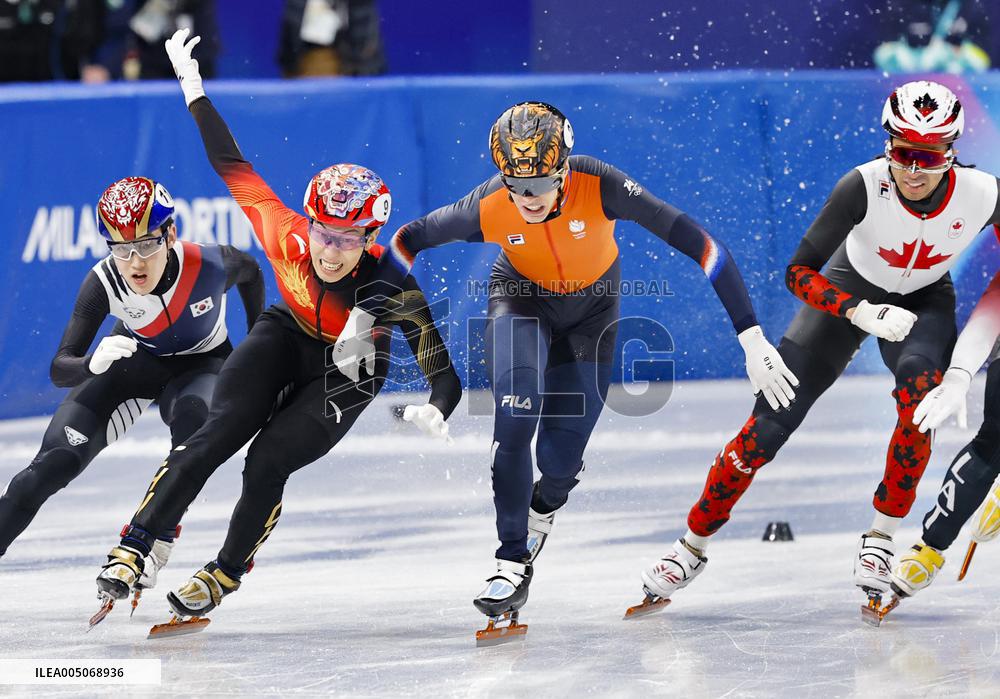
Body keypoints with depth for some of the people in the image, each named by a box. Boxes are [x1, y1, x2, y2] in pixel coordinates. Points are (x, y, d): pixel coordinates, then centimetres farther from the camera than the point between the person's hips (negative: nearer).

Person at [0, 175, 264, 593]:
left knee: (192, 415, -36)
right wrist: (93, 363, -52)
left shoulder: (209, 265, -32)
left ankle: (153, 541, -25)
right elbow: (60, 369, -29)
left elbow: (250, 272, -5)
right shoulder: (103, 282, -30)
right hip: (133, 361, 1)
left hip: (202, 363, -1)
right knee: (56, 461, -15)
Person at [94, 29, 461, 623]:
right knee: (214, 438, -15)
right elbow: (233, 166, -19)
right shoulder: (283, 234, -30)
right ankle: (133, 551, -8)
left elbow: (443, 362, -35)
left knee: (268, 464, -14)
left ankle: (226, 574, 12)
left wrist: (437, 410, -57)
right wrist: (193, 84, -19)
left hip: (349, 370, -2)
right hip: (290, 335, 2)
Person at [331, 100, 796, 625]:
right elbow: (409, 240, -12)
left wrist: (752, 339, -36)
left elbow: (701, 246, -35)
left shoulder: (601, 187, -37)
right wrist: (363, 317, -6)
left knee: (561, 459, -2)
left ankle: (542, 508, 37)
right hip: (521, 299, 0)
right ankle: (513, 562, -12)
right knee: (515, 418, -26)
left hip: (591, 308, 0)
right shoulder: (488, 209, -31)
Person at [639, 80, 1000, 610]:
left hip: (924, 302, 1)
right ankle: (694, 542, 11)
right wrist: (862, 313, -39)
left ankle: (882, 536, -15)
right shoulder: (865, 186, -33)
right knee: (771, 422, -6)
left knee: (920, 391, -32)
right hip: (847, 288, -1)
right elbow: (799, 272, -27)